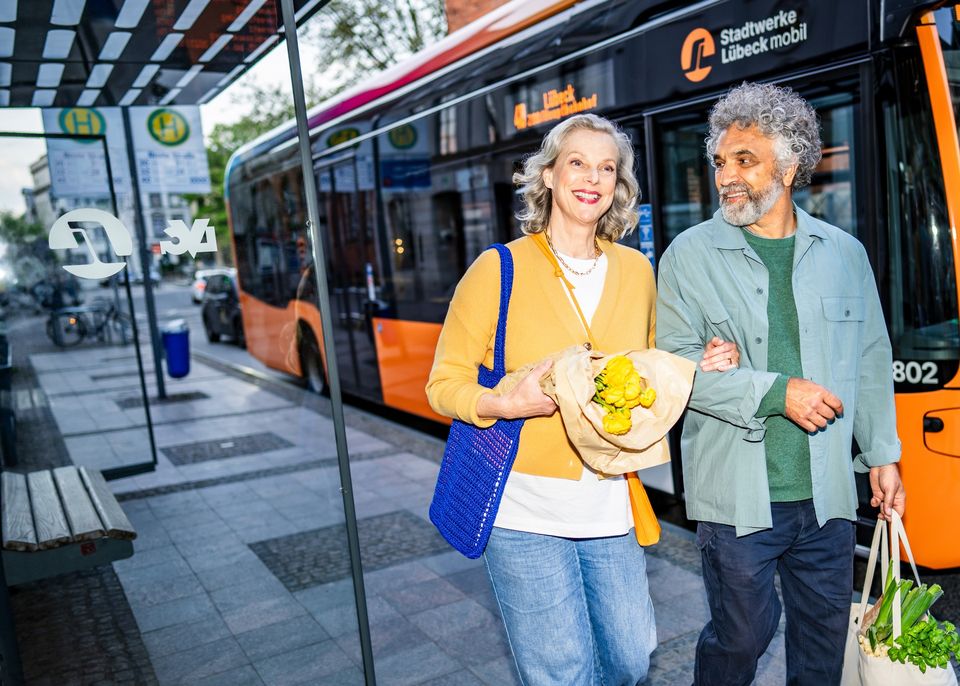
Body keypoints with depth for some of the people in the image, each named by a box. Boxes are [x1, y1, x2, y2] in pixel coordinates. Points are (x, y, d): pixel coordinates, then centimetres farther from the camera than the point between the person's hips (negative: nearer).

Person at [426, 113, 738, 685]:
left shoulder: (636, 270, 6)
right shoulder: (500, 269, -8)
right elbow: (445, 385, -5)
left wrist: (698, 368, 1)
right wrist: (509, 404, -23)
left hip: (609, 507, 5)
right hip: (526, 509, -4)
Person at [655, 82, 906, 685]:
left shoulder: (845, 253, 6)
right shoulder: (690, 254, -4)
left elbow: (871, 363, 12)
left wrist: (882, 455, 11)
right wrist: (777, 393, -17)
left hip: (826, 496, 4)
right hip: (737, 496, -3)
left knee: (826, 630, 17)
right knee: (742, 637, 8)